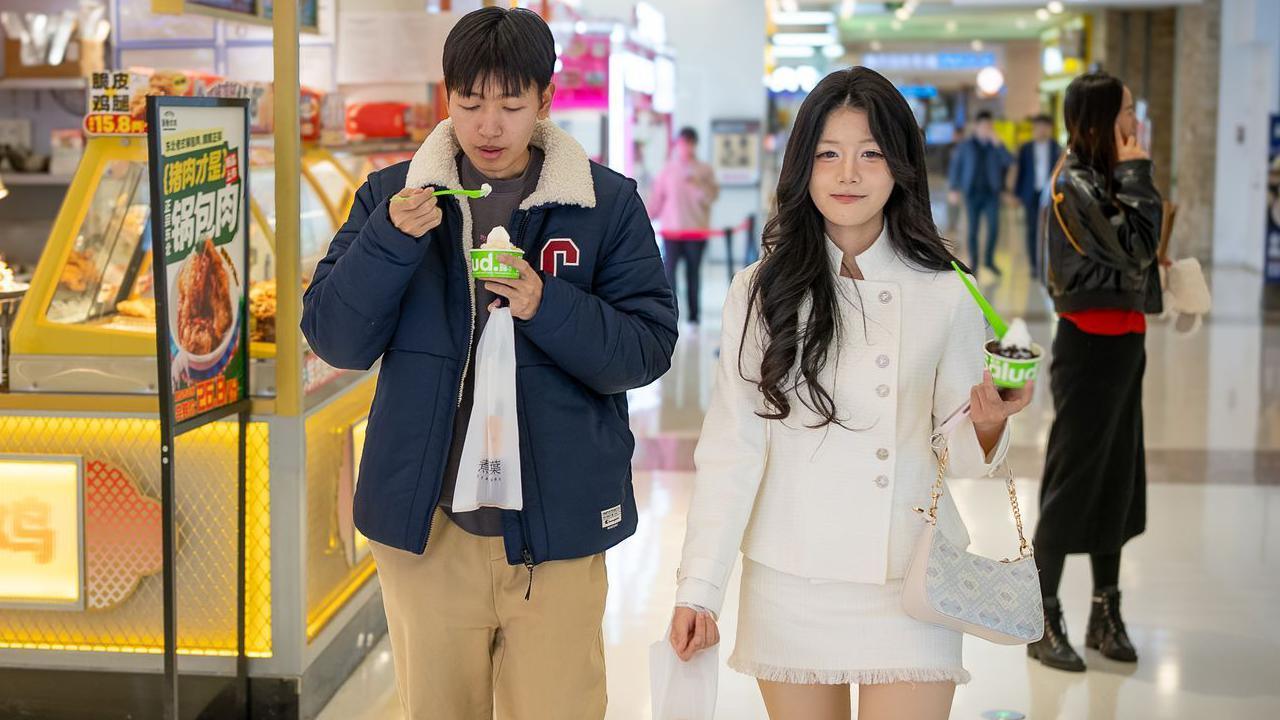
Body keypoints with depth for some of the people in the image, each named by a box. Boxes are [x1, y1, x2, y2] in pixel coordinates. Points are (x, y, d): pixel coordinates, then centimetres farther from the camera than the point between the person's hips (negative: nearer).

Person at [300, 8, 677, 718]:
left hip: (556, 526, -1)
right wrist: (392, 240, -18)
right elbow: (333, 340, -3)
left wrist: (548, 307, -22)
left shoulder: (608, 203, -1)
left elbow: (647, 349, -5)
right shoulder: (392, 194, 4)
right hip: (425, 525, 2)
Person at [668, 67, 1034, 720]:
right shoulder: (762, 292, 0)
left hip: (908, 590, 0)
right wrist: (698, 588, -5)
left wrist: (988, 427, -16)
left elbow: (958, 455, 6)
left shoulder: (945, 295, 1)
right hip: (788, 588, 0)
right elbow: (730, 449, -1)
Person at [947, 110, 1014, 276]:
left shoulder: (996, 145, 6)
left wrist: (997, 143, -15)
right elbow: (956, 167, 5)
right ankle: (974, 264, 12)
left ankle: (989, 259, 11)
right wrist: (954, 189, 0)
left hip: (991, 193, 1)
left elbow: (1009, 162, -7)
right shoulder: (966, 145, 2)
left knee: (994, 227, -9)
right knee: (973, 229, 1)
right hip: (973, 193, -1)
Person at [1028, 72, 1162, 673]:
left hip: (1122, 342, 9)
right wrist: (1137, 172, -14)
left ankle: (1106, 613, 22)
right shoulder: (1074, 185, -15)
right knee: (1073, 477, -2)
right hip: (1090, 345, -9)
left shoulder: (1105, 179, 12)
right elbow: (1135, 250, -20)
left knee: (1118, 476, 12)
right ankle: (1045, 622, 7)